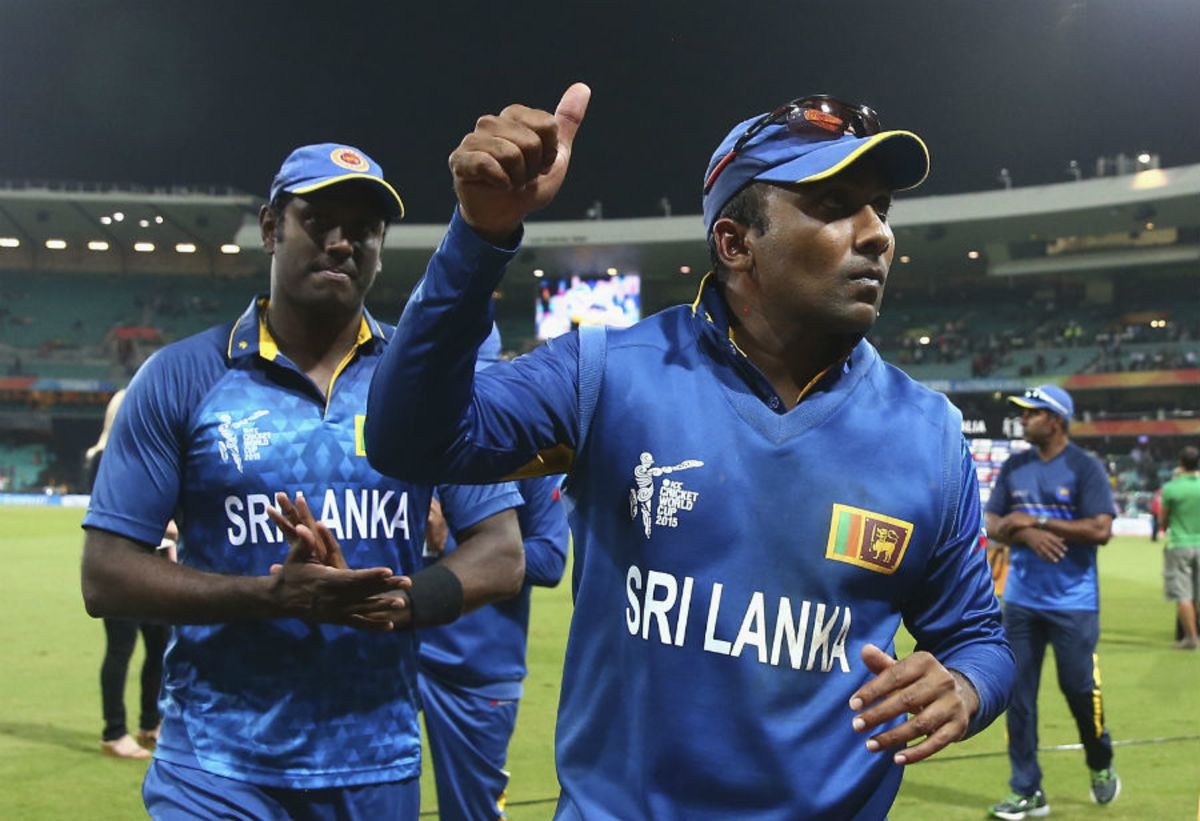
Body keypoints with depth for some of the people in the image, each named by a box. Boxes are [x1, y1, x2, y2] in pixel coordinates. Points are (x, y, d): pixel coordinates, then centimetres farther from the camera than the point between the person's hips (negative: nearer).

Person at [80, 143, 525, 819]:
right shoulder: (181, 377, -3)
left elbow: (501, 556, -1)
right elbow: (106, 577, -6)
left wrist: (396, 601, -20)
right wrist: (274, 594, -20)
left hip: (379, 763, 2)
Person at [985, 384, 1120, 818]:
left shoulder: (1085, 468, -7)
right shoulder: (1013, 467, 8)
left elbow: (1101, 530, -16)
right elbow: (993, 526, 7)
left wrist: (1035, 521, -16)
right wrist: (1027, 534, -15)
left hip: (1073, 603, -5)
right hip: (1020, 599, 5)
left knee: (1078, 686, 0)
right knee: (1018, 693, 4)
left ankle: (1101, 766, 29)